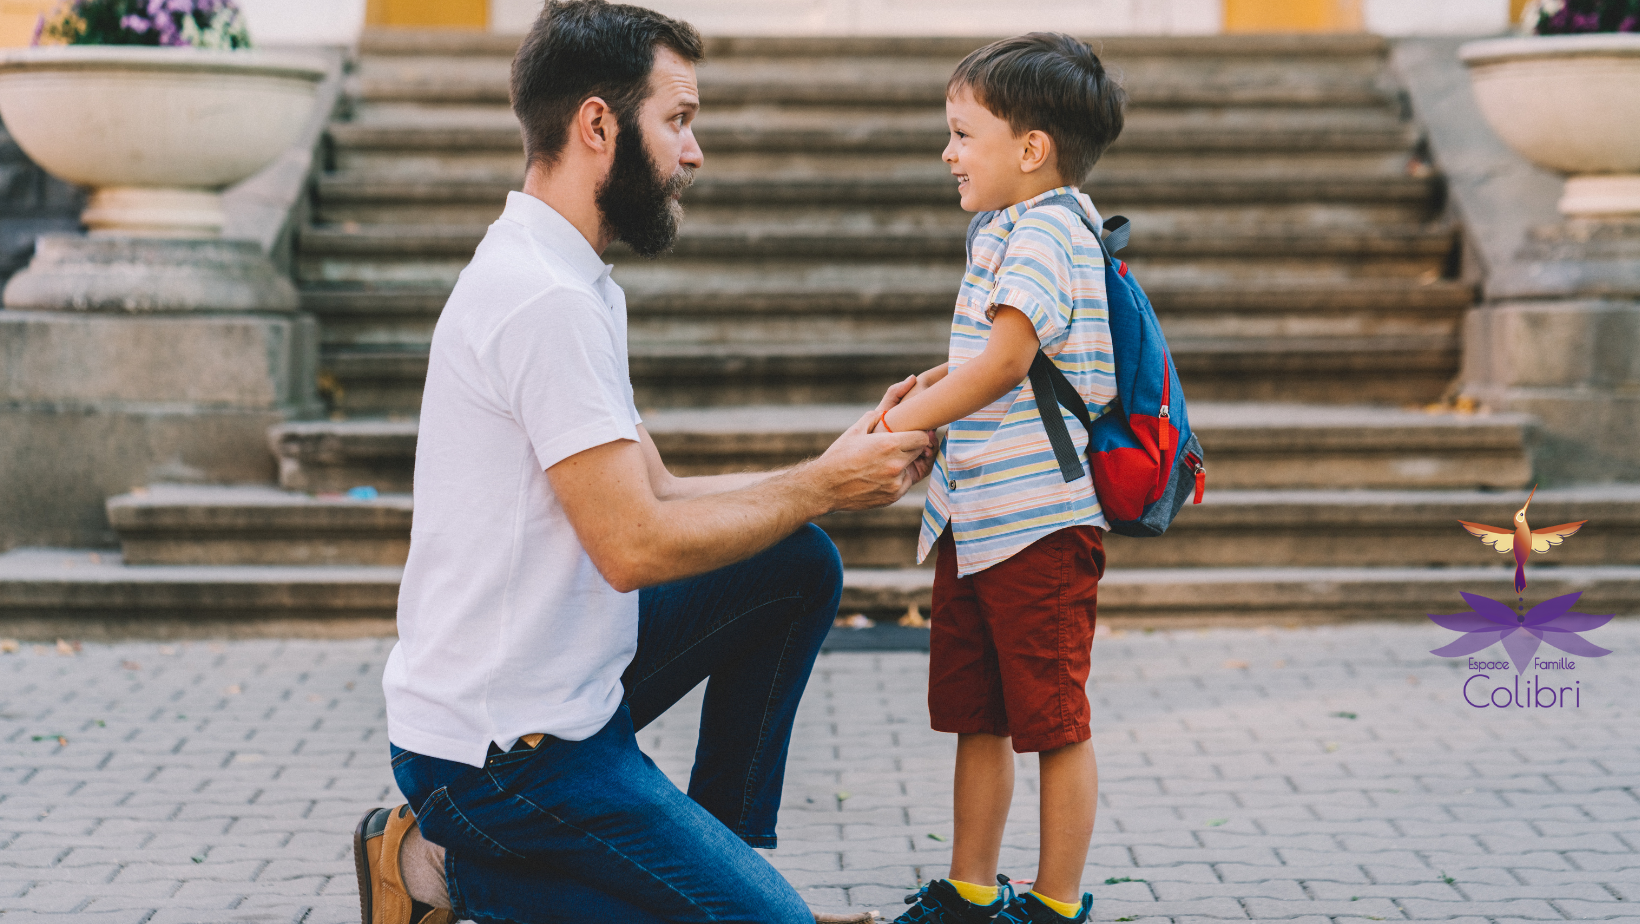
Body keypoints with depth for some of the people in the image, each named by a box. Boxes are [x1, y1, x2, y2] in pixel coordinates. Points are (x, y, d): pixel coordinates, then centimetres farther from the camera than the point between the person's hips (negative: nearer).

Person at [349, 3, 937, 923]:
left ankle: (722, 850, 16)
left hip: (561, 689, 10)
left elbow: (657, 495, 12)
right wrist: (819, 487, -10)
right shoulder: (548, 301, -21)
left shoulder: (567, 280, 12)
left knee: (802, 565, 12)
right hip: (506, 747, -10)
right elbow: (636, 546, -23)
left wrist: (831, 475, 3)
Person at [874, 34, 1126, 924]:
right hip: (974, 517, 10)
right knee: (977, 716, 15)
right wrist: (936, 381, 11)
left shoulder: (1046, 229, -13)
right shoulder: (1008, 232, 17)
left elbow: (1005, 361, -22)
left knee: (1054, 720, 1)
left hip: (1038, 520, -10)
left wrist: (907, 421, -15)